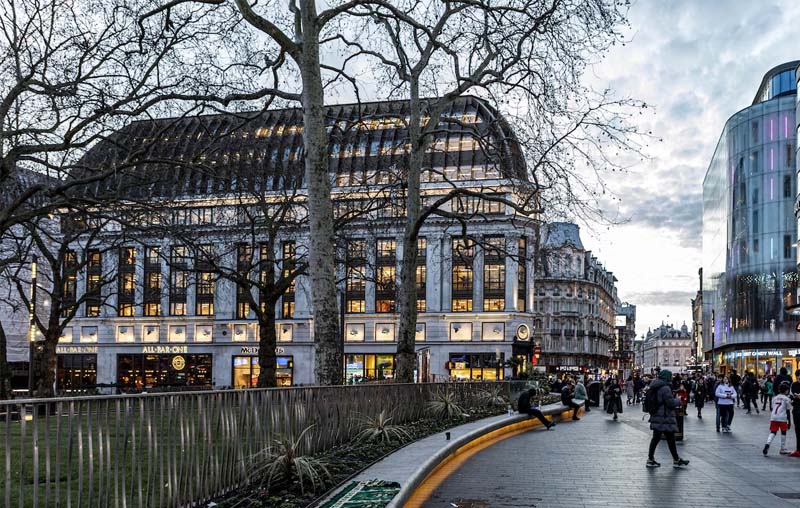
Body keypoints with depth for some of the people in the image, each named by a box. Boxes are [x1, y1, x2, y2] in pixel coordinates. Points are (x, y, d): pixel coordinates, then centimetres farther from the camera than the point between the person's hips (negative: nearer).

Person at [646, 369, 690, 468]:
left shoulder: (654, 387, 10)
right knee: (670, 439, 2)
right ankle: (676, 460, 12)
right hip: (665, 418, -9)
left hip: (656, 417, 9)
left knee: (656, 438, 12)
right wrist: (678, 401, 1)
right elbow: (671, 403, -20)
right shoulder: (665, 388, -18)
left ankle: (650, 459, 12)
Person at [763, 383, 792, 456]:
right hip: (782, 418, -3)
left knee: (773, 432, 3)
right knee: (783, 432, 13)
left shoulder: (775, 398, 18)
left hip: (773, 417, 3)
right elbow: (787, 411, 1)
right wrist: (789, 421, 5)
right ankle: (783, 449, 19)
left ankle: (767, 444, -23)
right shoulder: (787, 399, 4)